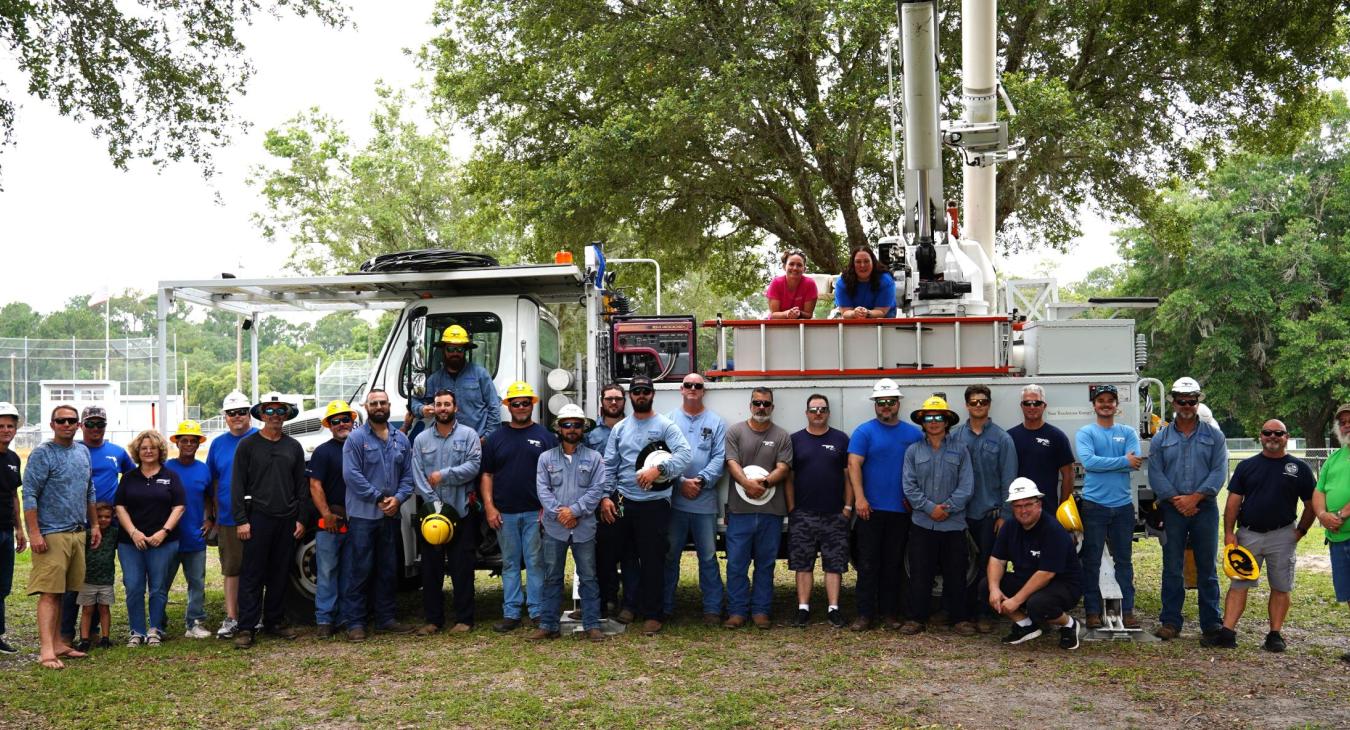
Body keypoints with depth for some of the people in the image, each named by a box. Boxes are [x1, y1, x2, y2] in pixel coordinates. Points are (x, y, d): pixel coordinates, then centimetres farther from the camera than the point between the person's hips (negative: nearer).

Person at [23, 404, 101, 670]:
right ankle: (46, 650, -14)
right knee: (49, 593, -10)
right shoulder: (42, 454, -8)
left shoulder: (83, 452, 13)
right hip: (51, 535, -7)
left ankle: (58, 642, 17)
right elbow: (29, 495, -12)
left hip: (78, 533, 7)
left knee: (63, 591, 11)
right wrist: (34, 533, -18)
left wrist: (95, 524, 20)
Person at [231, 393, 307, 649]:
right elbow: (237, 485, -2)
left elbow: (301, 486, 13)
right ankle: (246, 628, -1)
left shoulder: (294, 447, 11)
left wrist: (301, 519, 6)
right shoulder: (247, 445, 1)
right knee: (252, 575, -3)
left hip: (287, 520, 4)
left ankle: (274, 622, 20)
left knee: (280, 574, 9)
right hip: (257, 519, -4)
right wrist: (241, 520, -9)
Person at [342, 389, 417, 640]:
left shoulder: (401, 439, 11)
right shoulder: (356, 438, -5)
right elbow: (351, 475, -13)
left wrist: (398, 498, -8)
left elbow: (408, 475, 10)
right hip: (362, 514, -5)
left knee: (388, 569, 12)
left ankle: (385, 619, 21)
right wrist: (378, 498, -14)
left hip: (391, 515, 6)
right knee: (360, 569, -4)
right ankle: (355, 622, 1)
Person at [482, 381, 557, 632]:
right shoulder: (496, 438, 11)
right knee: (510, 564, 6)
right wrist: (489, 507, -1)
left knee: (536, 562, 0)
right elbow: (487, 475, 10)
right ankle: (511, 613, 10)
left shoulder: (545, 436, 5)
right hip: (505, 513, 2)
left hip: (536, 513, -2)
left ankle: (538, 611, 5)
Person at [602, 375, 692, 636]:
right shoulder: (619, 428, 12)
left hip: (655, 503, -4)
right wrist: (605, 496, -2)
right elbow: (609, 465, 9)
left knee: (653, 560, -3)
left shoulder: (665, 425, -1)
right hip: (623, 503, 4)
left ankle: (652, 615, 3)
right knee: (628, 557, 12)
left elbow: (685, 454, -15)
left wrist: (658, 469, -28)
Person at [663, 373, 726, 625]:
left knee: (708, 556, 3)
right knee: (670, 555, 7)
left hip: (705, 500, 0)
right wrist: (681, 482, -13)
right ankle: (666, 607, 15)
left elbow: (720, 457, 0)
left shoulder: (716, 422, 8)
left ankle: (712, 608, 10)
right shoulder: (668, 420, 6)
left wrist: (701, 480, -14)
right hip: (674, 499, 0)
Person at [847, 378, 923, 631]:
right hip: (870, 509, -3)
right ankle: (865, 614, 3)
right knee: (868, 563, -1)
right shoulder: (864, 432, 0)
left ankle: (890, 612, 16)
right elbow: (854, 465, -8)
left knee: (893, 563, 9)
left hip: (901, 510, 3)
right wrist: (859, 498, -18)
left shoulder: (914, 434, 9)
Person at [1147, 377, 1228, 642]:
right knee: (1172, 568, 2)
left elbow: (1219, 471, -3)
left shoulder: (1213, 436, 7)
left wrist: (1196, 497, -14)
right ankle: (1170, 622, 8)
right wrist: (1176, 499, -12)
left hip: (1205, 508, 0)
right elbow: (1155, 474, 1)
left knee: (1207, 568, 4)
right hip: (1172, 510, 1)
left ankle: (1211, 622, 11)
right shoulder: (1161, 438, 9)